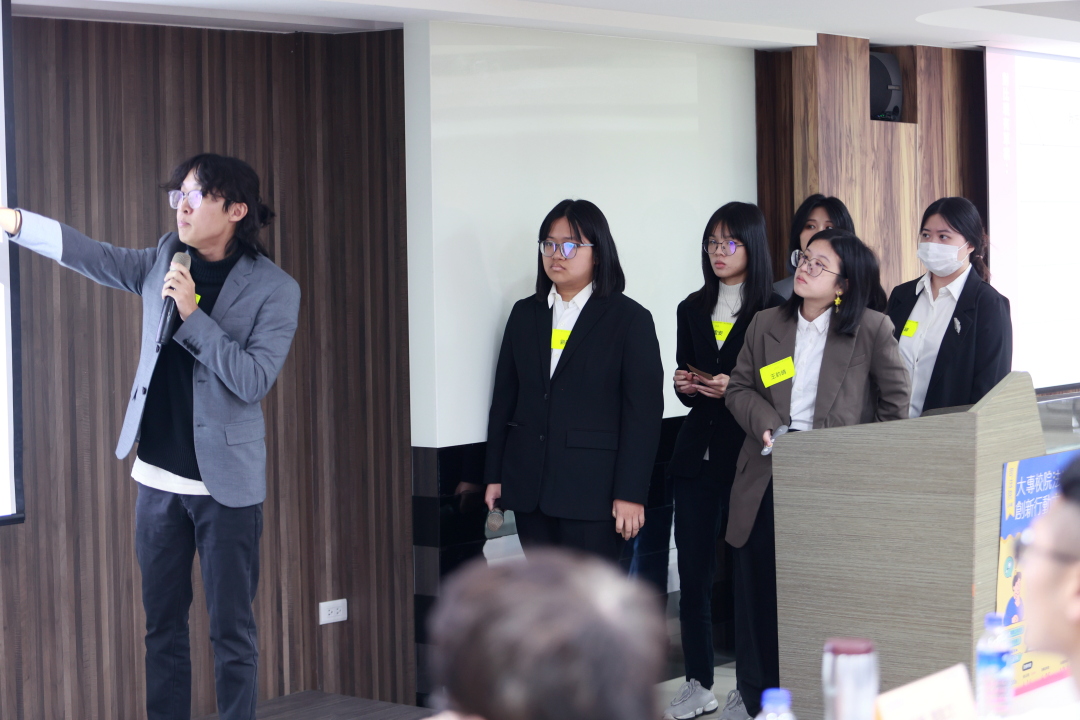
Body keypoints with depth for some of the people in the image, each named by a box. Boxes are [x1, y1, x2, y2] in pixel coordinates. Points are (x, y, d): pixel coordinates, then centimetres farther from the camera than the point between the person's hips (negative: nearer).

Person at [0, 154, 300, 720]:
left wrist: (192, 314, -21)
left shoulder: (274, 289, -9)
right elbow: (89, 254, 1)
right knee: (163, 626, 11)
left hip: (225, 484, -5)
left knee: (231, 632, 1)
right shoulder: (164, 262, 6)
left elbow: (254, 380, -16)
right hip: (158, 477, 5)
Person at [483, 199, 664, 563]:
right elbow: (504, 398, 14)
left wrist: (631, 493, -11)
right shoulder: (525, 314, 13)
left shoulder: (630, 319, -2)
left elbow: (643, 412, -6)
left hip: (592, 490, -5)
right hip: (529, 487, 5)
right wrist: (494, 476, 10)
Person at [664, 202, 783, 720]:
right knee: (693, 570, 5)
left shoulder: (774, 311, -3)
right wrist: (685, 385, -2)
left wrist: (736, 388, -18)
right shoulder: (692, 309, 13)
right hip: (697, 452, 5)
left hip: (748, 453, -5)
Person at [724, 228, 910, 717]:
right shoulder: (765, 326, 9)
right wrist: (766, 424, -7)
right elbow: (738, 388, 11)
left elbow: (896, 403, 1)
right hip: (766, 480, 4)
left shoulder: (872, 329, -3)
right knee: (757, 593, 7)